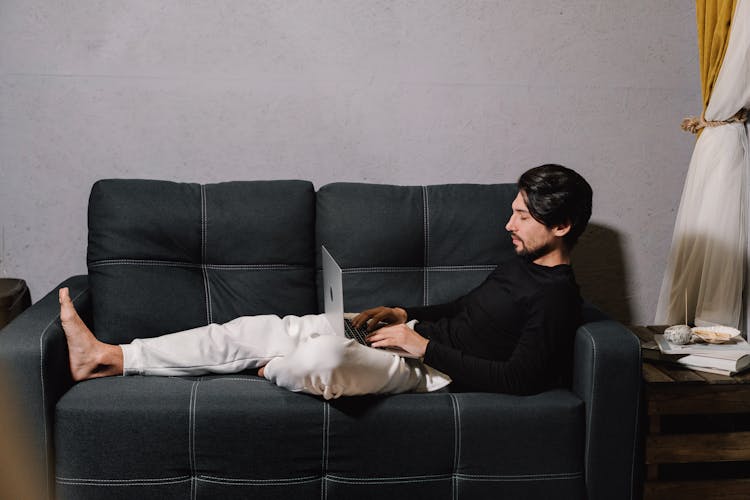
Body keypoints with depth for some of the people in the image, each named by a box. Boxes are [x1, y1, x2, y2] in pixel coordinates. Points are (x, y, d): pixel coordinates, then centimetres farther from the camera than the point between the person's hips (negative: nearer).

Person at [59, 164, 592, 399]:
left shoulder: (556, 297, -13)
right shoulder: (521, 261, 16)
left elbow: (520, 378, -23)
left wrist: (424, 345, -20)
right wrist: (406, 313, 12)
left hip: (432, 366, -9)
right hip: (418, 332, 9)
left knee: (323, 359, -39)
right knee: (254, 329, -2)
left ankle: (271, 369, 1)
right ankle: (107, 357, 0)